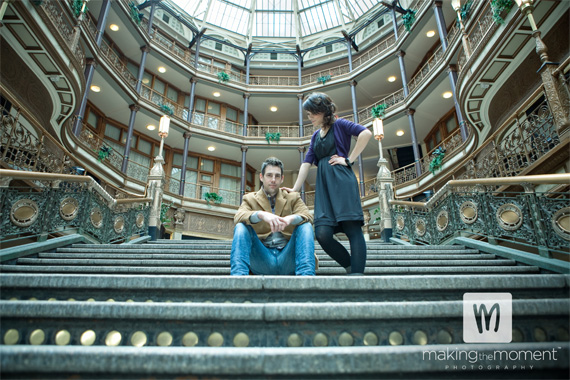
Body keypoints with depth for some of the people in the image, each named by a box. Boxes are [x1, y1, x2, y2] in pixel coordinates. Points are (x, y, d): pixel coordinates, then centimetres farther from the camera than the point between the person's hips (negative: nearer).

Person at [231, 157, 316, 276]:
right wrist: (261, 215, -30)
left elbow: (308, 217, -3)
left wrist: (291, 218, -27)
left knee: (306, 226, -21)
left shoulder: (293, 197, 17)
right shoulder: (250, 199, 14)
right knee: (241, 227, -20)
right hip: (261, 259, 0)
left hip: (288, 259, 1)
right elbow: (238, 217, -8)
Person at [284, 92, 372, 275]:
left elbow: (366, 133, -10)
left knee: (353, 229, -12)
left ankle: (357, 275, -16)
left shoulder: (339, 124, 6)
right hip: (323, 185, 6)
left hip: (341, 181, -6)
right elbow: (307, 163, 20)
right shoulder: (315, 136, 25)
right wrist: (295, 189, 13)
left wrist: (349, 159, -9)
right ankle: (351, 268, 5)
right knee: (322, 234, -9)